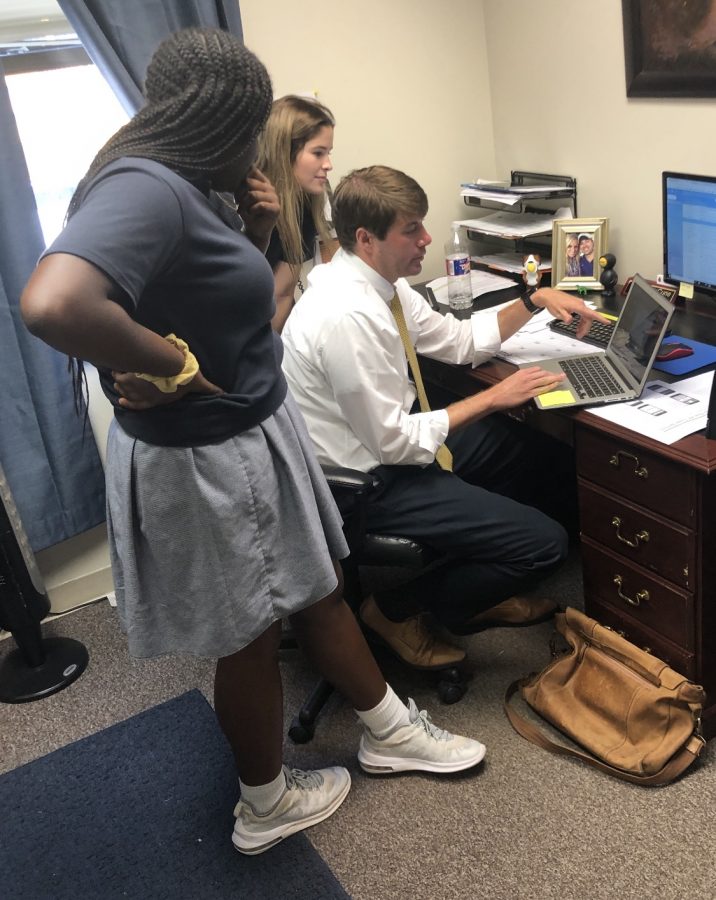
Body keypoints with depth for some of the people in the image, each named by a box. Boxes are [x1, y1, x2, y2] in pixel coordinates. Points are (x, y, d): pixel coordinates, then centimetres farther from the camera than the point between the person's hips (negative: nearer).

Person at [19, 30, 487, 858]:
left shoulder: (186, 187, 4)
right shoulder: (145, 188, -26)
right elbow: (54, 305, -44)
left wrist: (255, 232, 0)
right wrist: (172, 364, -29)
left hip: (254, 438, 9)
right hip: (207, 465, -9)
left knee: (317, 591, 22)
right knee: (252, 635, 13)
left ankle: (389, 732, 45)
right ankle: (267, 806, 40)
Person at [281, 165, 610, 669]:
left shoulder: (383, 283, -1)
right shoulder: (347, 317, -30)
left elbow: (459, 340, 13)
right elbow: (396, 443, -25)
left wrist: (534, 300, 1)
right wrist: (494, 398, -17)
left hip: (391, 437, 10)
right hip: (368, 484, -10)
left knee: (547, 458, 14)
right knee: (544, 543, -11)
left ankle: (478, 591, 24)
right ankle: (398, 609, 7)